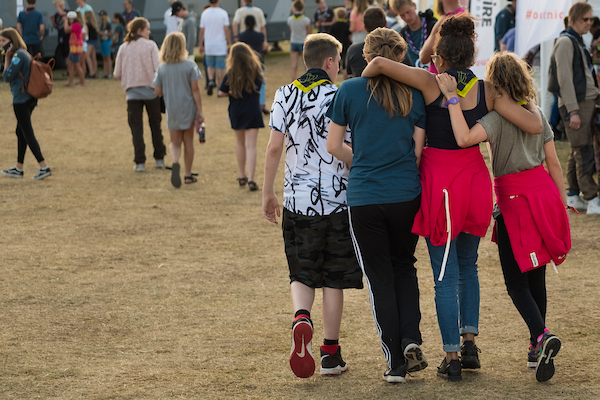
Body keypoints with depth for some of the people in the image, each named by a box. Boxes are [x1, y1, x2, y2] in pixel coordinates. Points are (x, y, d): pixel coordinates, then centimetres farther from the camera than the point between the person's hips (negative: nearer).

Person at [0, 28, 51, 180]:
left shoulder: (18, 55, -17)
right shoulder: (25, 53, 13)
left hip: (21, 100, -10)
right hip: (29, 98, 10)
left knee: (27, 134, -7)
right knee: (21, 132, 17)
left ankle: (44, 167, -10)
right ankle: (18, 169, 24)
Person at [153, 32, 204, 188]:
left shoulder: (162, 68, -4)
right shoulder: (190, 66, -10)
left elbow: (158, 91, -2)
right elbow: (195, 90, -10)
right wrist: (200, 111, -6)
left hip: (172, 110, 1)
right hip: (188, 108, -1)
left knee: (175, 142, 12)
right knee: (188, 141, 13)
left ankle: (175, 162, -20)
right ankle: (188, 174, 17)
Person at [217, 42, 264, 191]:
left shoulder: (230, 74, -11)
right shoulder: (256, 70, -6)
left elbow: (221, 92, -7)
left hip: (236, 112, 1)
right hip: (252, 111, -1)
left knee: (240, 143, 19)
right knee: (251, 145, -2)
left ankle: (242, 176, 29)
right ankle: (250, 179, -14)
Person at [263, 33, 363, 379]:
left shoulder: (286, 95, 1)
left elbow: (275, 147, -1)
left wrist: (268, 193, 9)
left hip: (298, 199, 2)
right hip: (337, 199, -2)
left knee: (302, 274, 13)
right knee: (334, 279, 8)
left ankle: (301, 318, -18)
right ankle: (331, 355, 11)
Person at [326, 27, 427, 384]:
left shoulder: (350, 91, -3)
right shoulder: (413, 94, -2)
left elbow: (334, 146, 0)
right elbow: (418, 151, 0)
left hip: (364, 199, -1)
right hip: (406, 195, 1)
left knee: (380, 278, 9)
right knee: (404, 267, 22)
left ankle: (396, 363, 8)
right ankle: (411, 340, 4)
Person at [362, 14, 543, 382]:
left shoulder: (432, 83, -12)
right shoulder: (487, 91, -5)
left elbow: (380, 63, -24)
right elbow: (534, 126, -9)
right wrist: (534, 109, 12)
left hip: (438, 182, -3)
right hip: (475, 179, 3)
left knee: (446, 274, 5)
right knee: (468, 266, 22)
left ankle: (452, 356, 4)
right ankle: (470, 342, 15)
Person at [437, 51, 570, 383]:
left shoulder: (499, 116, -12)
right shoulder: (536, 112, 9)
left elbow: (465, 138, -29)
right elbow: (554, 163, 11)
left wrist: (451, 97, -23)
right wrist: (562, 206, 18)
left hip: (514, 197, -6)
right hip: (544, 190, 6)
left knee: (515, 280, -1)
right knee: (535, 275, 16)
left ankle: (541, 335, -22)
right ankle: (538, 347, 21)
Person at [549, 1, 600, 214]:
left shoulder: (578, 42, 19)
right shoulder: (566, 42, -11)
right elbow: (565, 79, -16)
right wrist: (573, 111, -20)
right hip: (575, 104, -9)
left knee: (578, 152, 11)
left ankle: (572, 196, 15)